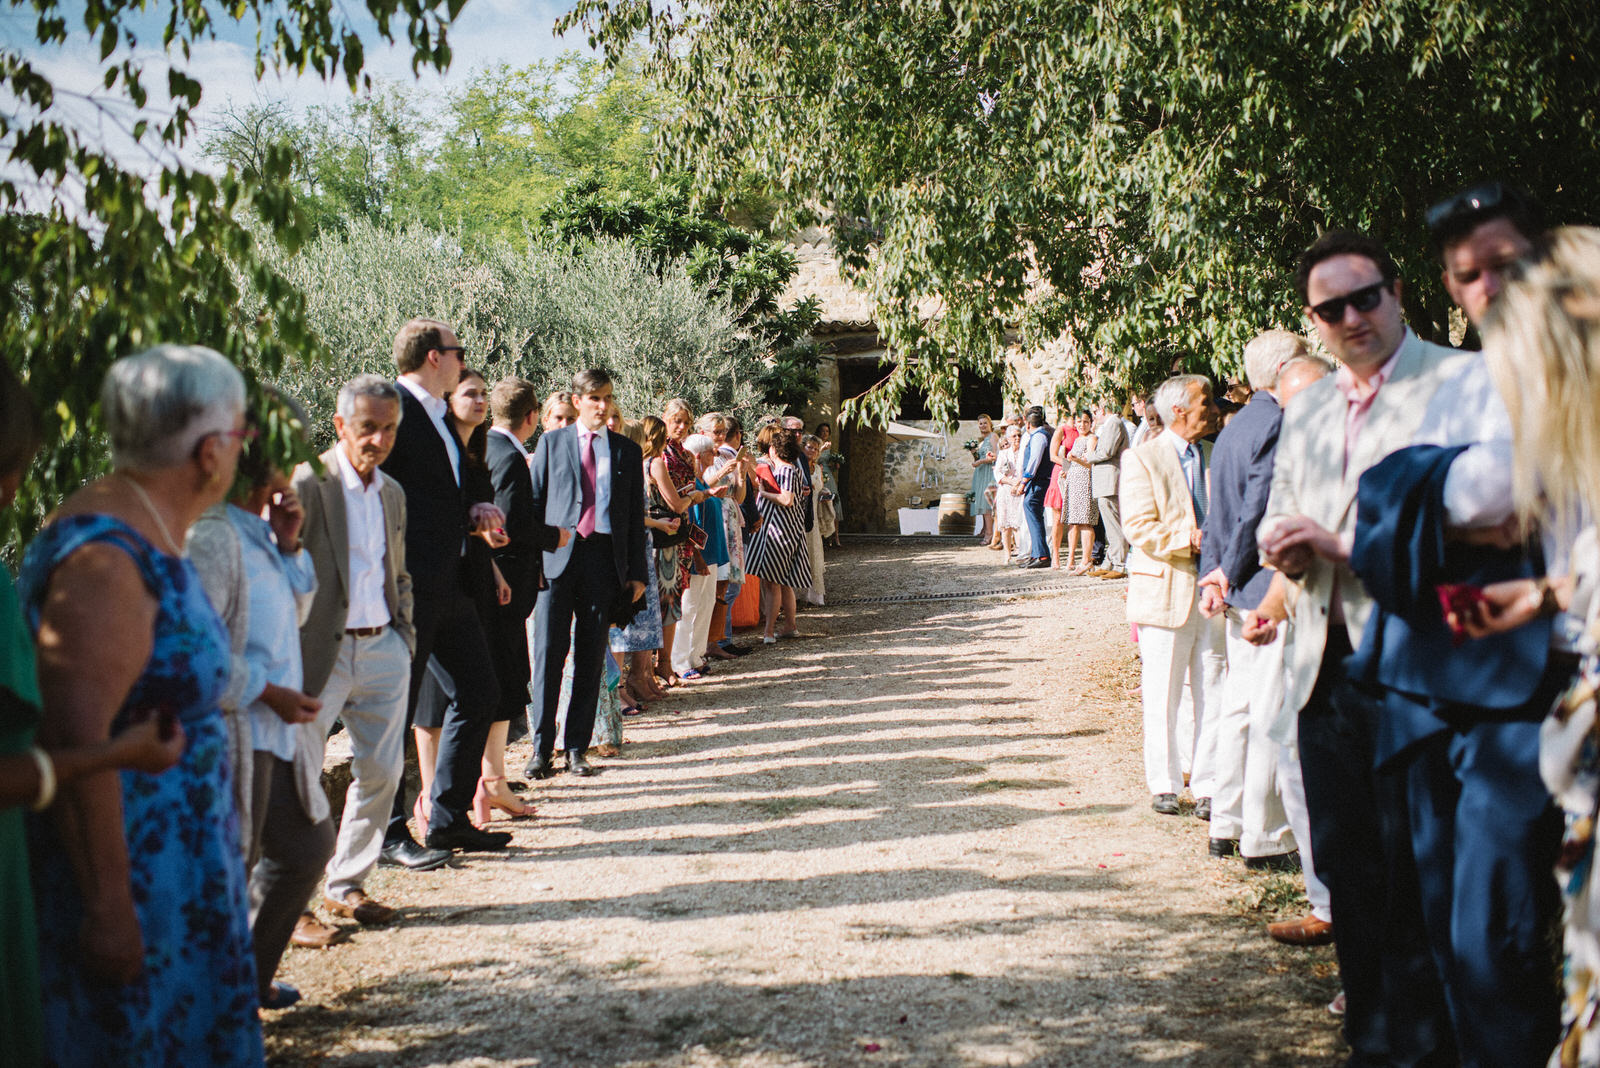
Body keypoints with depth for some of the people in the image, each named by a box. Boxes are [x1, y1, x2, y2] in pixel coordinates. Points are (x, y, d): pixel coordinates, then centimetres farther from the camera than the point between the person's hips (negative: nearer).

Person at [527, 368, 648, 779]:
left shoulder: (627, 451, 13)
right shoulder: (551, 443, 10)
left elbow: (636, 517, 13)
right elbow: (533, 502, 8)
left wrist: (637, 572, 7)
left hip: (604, 559, 1)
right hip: (558, 558, -1)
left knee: (591, 658, 4)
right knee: (549, 653, -6)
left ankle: (576, 748, 11)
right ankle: (542, 748, 1)